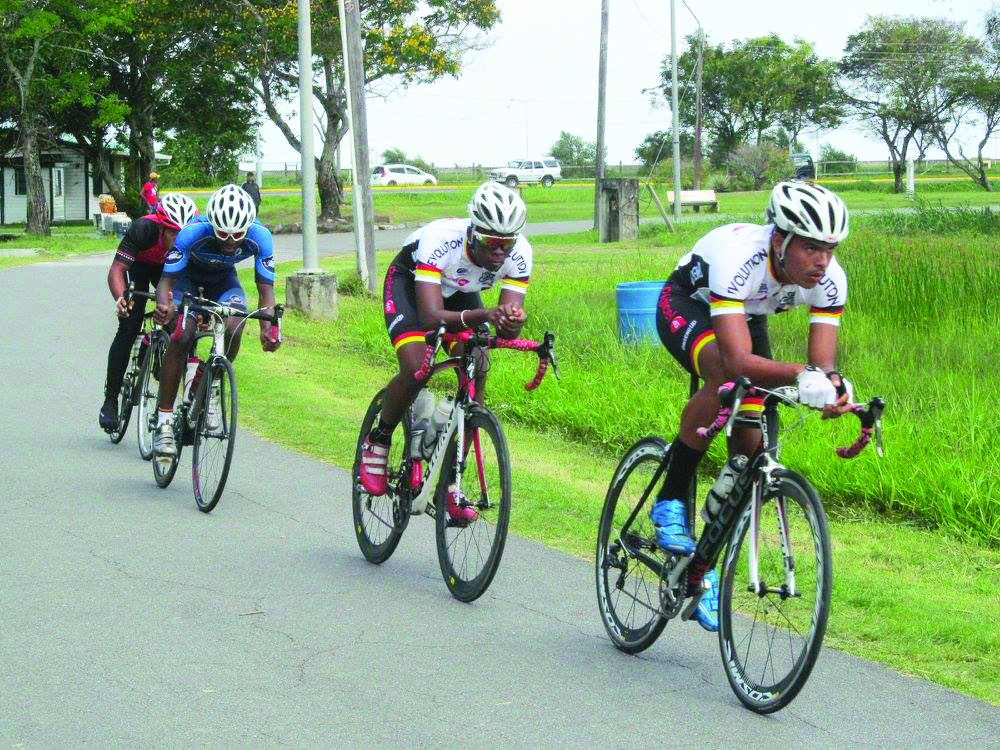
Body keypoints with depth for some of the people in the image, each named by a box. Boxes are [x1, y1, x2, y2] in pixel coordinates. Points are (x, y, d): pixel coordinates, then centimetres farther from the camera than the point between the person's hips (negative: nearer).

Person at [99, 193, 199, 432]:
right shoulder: (143, 229, -38)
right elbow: (117, 269, -39)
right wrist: (120, 299, -58)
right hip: (138, 267, -2)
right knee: (129, 329, -14)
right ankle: (110, 400, -5)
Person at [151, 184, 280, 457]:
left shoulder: (260, 237, -31)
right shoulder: (192, 233, -37)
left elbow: (265, 289, -25)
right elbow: (166, 281, -33)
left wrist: (268, 329, -43)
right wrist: (163, 305, -56)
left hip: (223, 279, 2)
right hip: (187, 276, -2)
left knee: (233, 330, -25)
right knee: (182, 337, -24)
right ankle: (164, 419, -16)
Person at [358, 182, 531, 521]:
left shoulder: (519, 253, -29)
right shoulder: (440, 239, -41)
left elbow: (509, 332, -28)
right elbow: (431, 317, -47)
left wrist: (512, 321, -53)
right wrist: (484, 315, -62)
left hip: (460, 291, 4)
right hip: (409, 283, -4)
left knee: (476, 378, -13)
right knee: (416, 369, -28)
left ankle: (451, 484, 0)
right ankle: (377, 442, 0)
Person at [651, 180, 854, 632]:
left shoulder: (829, 280, -27)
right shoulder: (739, 257, -42)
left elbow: (823, 364, -29)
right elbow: (738, 359, -51)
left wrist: (832, 385, -52)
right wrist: (799, 374, -66)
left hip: (745, 317, 5)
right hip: (686, 306, -5)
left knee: (749, 446, -4)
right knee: (725, 378, -37)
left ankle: (703, 571, 14)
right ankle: (669, 502, -19)